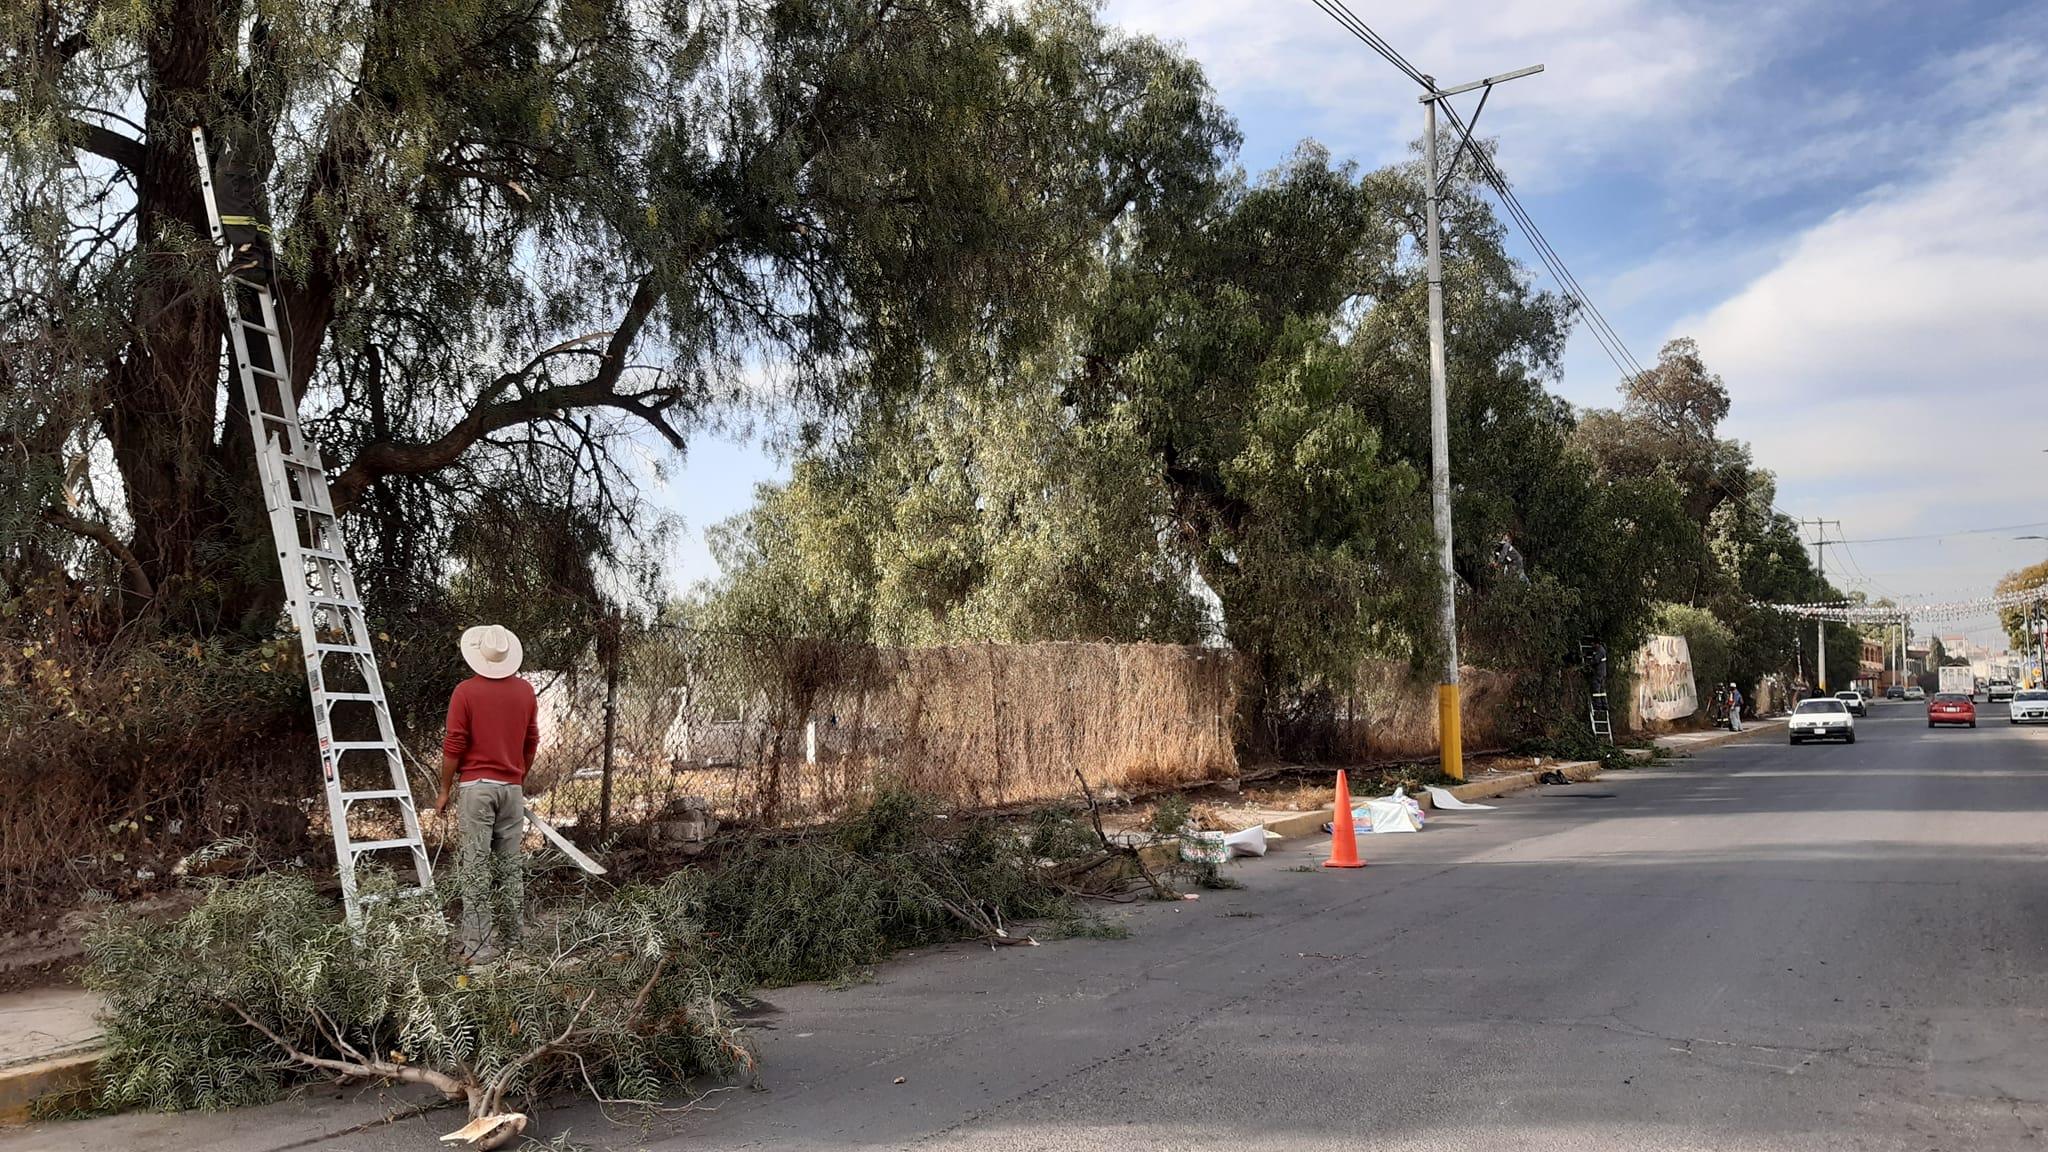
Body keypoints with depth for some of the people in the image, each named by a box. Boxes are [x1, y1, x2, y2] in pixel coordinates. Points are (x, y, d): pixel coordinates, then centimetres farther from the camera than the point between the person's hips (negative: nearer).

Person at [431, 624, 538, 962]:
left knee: (476, 866, -3)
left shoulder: (466, 691, -9)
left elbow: (454, 746, -9)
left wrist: (445, 789, 2)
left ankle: (479, 945, -3)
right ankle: (514, 935, 20)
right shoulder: (525, 691, 4)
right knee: (509, 864, 13)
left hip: (475, 786, -4)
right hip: (511, 788, 4)